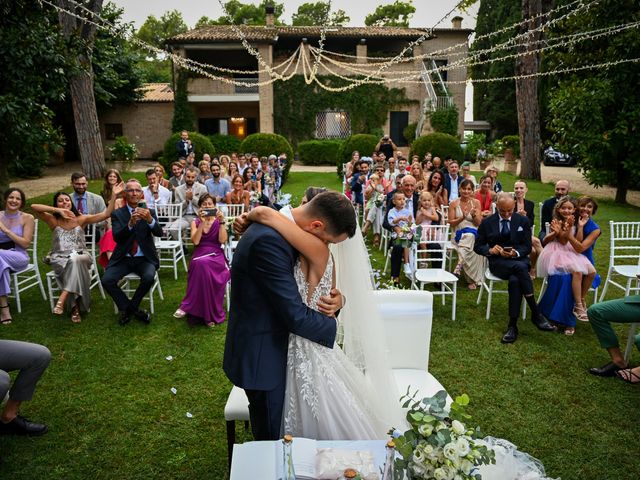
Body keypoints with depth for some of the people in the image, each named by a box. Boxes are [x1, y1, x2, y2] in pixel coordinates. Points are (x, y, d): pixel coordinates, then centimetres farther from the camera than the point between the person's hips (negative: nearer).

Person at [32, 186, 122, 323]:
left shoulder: (81, 219, 6)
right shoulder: (53, 220, 5)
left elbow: (105, 214, -5)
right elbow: (34, 207, -10)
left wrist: (113, 196, -15)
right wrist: (58, 210, -20)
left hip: (81, 256, 0)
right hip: (60, 259, 0)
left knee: (75, 261, -36)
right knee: (73, 263, -34)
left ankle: (62, 300, -35)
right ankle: (75, 306, -28)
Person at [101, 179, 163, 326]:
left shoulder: (149, 212, 4)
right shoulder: (117, 213, 3)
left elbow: (159, 233, -12)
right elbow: (116, 237, -12)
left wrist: (150, 220, -34)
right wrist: (130, 224, -31)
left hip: (144, 259, -1)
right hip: (123, 258, 1)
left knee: (149, 277, -29)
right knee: (106, 280, -22)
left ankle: (131, 306, -2)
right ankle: (126, 307, 2)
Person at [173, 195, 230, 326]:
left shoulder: (219, 221, 11)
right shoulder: (195, 222, 13)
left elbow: (222, 240, -6)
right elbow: (195, 241, -6)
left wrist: (221, 222, -12)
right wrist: (202, 222, -11)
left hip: (216, 255, -1)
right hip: (199, 255, 1)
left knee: (203, 263, -36)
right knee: (200, 264, -36)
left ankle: (188, 306, -24)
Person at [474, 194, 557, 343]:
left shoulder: (523, 221, 8)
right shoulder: (487, 222, 5)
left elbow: (527, 247, 5)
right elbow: (477, 247, 6)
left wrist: (515, 253, -17)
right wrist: (490, 250, -16)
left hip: (519, 260, 1)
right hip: (498, 262, -1)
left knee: (515, 280, -35)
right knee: (520, 268, -36)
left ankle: (513, 326, -29)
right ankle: (536, 315, -32)